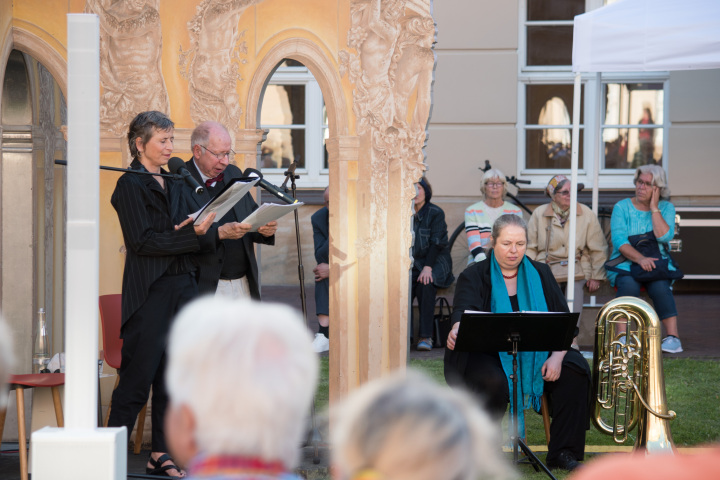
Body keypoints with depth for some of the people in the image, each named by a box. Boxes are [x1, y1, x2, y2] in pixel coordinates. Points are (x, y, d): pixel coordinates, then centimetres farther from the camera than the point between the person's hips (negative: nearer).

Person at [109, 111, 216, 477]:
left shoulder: (172, 182, 17)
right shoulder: (130, 185, -6)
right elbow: (142, 241, -14)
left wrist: (187, 231, -2)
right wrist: (191, 235, -18)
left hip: (182, 287, 8)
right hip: (149, 292, -8)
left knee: (172, 373, 8)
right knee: (139, 375, -7)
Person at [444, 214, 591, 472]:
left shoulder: (540, 274, 10)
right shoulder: (473, 276, 0)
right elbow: (464, 313, -20)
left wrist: (557, 356, -15)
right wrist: (457, 331, -45)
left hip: (534, 355, 4)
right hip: (486, 353, -4)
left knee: (576, 370, -20)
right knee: (494, 382, -36)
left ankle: (562, 453, -11)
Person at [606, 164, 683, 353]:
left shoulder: (666, 208, 7)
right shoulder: (622, 207, 4)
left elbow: (664, 237, -11)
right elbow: (619, 241, -10)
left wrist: (654, 208, -9)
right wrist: (640, 258, -25)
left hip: (657, 263, 1)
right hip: (625, 263, 0)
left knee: (660, 286, -32)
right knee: (629, 285, -34)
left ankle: (673, 337, -32)